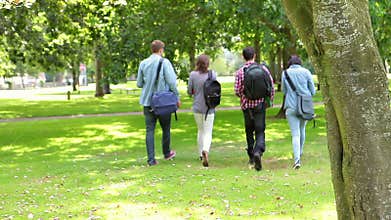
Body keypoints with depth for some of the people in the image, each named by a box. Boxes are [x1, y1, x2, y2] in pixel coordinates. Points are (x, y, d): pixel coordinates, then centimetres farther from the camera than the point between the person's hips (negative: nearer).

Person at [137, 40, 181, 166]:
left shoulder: (143, 63, 2)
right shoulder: (164, 62, -9)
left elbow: (139, 84, 8)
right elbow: (171, 82, -12)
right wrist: (177, 97, -2)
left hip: (147, 101, 3)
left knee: (150, 130, 3)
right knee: (166, 128, 16)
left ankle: (151, 159, -1)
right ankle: (166, 153, 32)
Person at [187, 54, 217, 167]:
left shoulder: (193, 74, -6)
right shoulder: (212, 74, -9)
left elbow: (189, 91, -3)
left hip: (197, 107, 2)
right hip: (209, 107, -2)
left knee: (200, 130, 20)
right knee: (208, 132, -1)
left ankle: (201, 154, 26)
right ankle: (205, 150, -27)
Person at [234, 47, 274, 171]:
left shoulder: (240, 72, -4)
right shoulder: (263, 68, -2)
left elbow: (237, 91, -7)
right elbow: (271, 86, -3)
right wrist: (270, 100, 11)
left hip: (246, 105, 1)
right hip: (260, 104, 0)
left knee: (249, 131, 16)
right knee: (260, 131, 0)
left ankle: (251, 157, 23)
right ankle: (258, 152, -25)